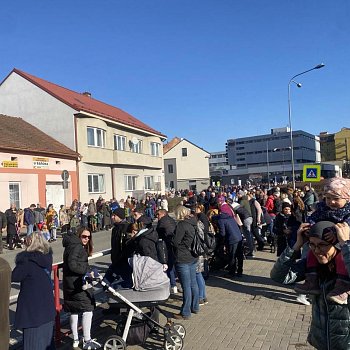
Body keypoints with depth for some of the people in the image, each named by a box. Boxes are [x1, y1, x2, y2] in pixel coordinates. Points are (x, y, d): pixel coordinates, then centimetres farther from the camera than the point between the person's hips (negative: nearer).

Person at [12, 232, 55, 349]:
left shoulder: (27, 262, -20)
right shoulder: (47, 258, -2)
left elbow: (14, 277, -12)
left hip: (32, 309, -6)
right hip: (47, 307, 6)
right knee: (47, 339, 22)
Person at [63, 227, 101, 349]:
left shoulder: (71, 245, 15)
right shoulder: (77, 246, -16)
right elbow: (72, 265, -24)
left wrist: (86, 270, 10)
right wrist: (87, 271, -21)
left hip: (70, 284, 10)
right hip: (77, 283, -10)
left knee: (74, 310, 16)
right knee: (88, 309, -5)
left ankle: (75, 339, 27)